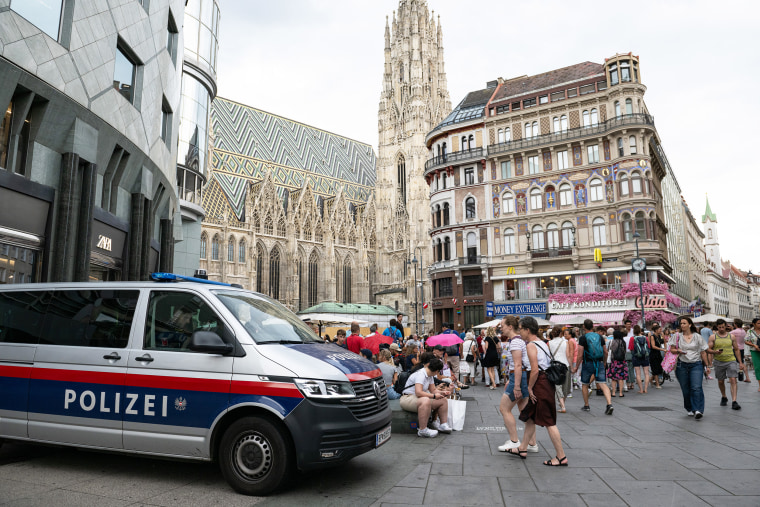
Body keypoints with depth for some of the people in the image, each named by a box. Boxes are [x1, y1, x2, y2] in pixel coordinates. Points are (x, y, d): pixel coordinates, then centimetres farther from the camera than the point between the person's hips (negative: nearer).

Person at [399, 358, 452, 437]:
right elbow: (418, 392, -32)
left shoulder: (429, 375, 9)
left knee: (443, 400, 5)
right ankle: (422, 430, -37)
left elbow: (433, 390, 13)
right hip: (407, 398, -10)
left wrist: (442, 393, -5)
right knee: (425, 400, -41)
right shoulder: (421, 374, -21)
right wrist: (434, 396, -27)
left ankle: (443, 425, 6)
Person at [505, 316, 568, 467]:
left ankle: (561, 457, 4)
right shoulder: (542, 343, 15)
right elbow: (549, 363, 19)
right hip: (546, 382, 11)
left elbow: (535, 370, -23)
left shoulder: (531, 345, -15)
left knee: (549, 422, -3)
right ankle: (523, 449, 28)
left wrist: (530, 388, -12)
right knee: (529, 416, 18)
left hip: (541, 385, -11)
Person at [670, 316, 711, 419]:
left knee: (696, 388, -14)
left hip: (696, 365, -1)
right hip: (682, 365, 1)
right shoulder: (677, 336, 4)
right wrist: (678, 351, -16)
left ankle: (698, 410, -15)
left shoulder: (697, 337, 5)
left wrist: (706, 366, 10)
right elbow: (671, 350, 5)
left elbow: (703, 352, 10)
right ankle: (689, 409, 21)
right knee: (686, 389, 6)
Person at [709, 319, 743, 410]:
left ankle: (734, 402, -14)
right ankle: (724, 397, 33)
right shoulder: (713, 337, 1)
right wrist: (715, 352, -22)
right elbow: (708, 350, -1)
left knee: (733, 380, -12)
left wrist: (740, 362, 9)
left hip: (731, 361, 0)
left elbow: (736, 349, 11)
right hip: (719, 362, 0)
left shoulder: (732, 336, 5)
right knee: (720, 381, 11)